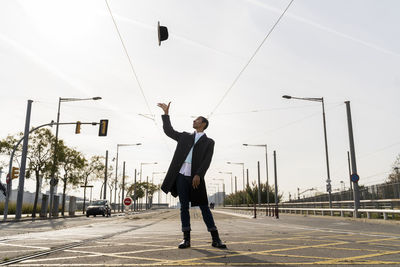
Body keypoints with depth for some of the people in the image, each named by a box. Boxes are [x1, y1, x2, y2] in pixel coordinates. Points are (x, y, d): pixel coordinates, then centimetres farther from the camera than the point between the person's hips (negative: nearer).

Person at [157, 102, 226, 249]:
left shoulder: (209, 142, 8)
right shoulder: (185, 136, 19)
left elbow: (207, 161, -4)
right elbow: (168, 131, 20)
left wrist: (198, 175, -17)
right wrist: (166, 113, 15)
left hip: (196, 178, -3)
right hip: (181, 176, 3)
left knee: (204, 207, -2)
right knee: (184, 207, 4)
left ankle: (215, 239, 3)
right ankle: (186, 239, 8)